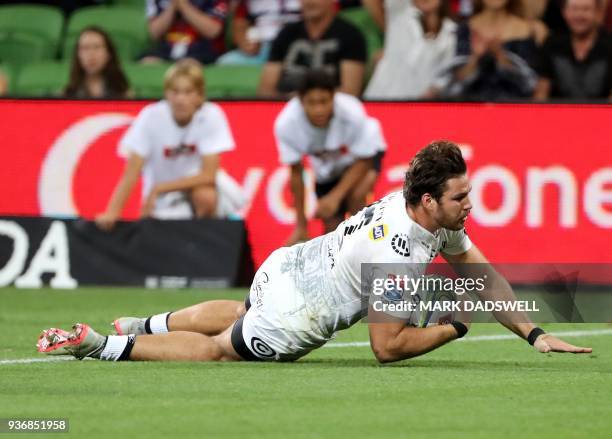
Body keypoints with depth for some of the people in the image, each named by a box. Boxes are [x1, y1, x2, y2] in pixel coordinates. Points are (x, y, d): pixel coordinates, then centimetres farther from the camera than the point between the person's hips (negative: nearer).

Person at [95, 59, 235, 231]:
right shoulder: (151, 117, -19)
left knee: (206, 197, -32)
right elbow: (131, 173, -21)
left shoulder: (211, 115, -18)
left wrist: (159, 189, -23)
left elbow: (209, 175, -19)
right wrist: (111, 213, -34)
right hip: (161, 204, 1)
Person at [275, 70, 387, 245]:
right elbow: (296, 172, -18)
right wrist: (301, 225, -14)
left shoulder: (352, 114, -39)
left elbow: (363, 161, -24)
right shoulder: (285, 124, -34)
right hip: (326, 168, 2)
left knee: (356, 194, -33)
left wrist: (336, 196, -35)